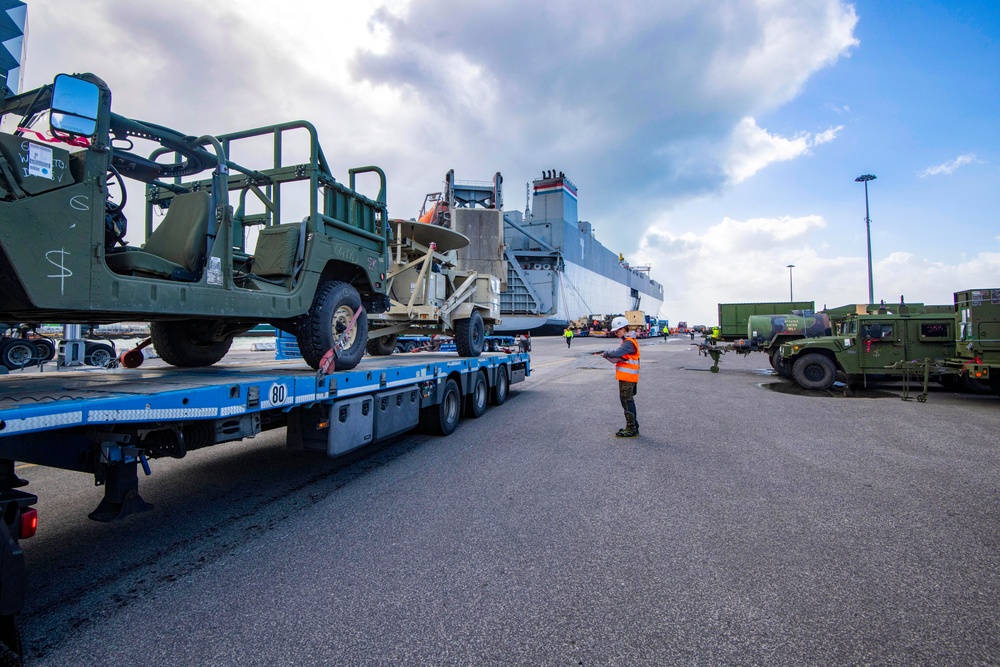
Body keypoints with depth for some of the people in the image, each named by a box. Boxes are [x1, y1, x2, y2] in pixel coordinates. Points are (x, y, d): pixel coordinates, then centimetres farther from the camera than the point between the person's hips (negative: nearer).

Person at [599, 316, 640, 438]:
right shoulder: (628, 341, 15)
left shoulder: (629, 342, -18)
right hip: (627, 377, 10)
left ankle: (631, 429, 2)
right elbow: (619, 357, 13)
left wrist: (606, 353, -12)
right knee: (629, 401, 17)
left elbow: (616, 353, -29)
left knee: (627, 402, -4)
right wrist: (608, 355, -3)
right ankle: (633, 426, 27)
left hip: (627, 378, -10)